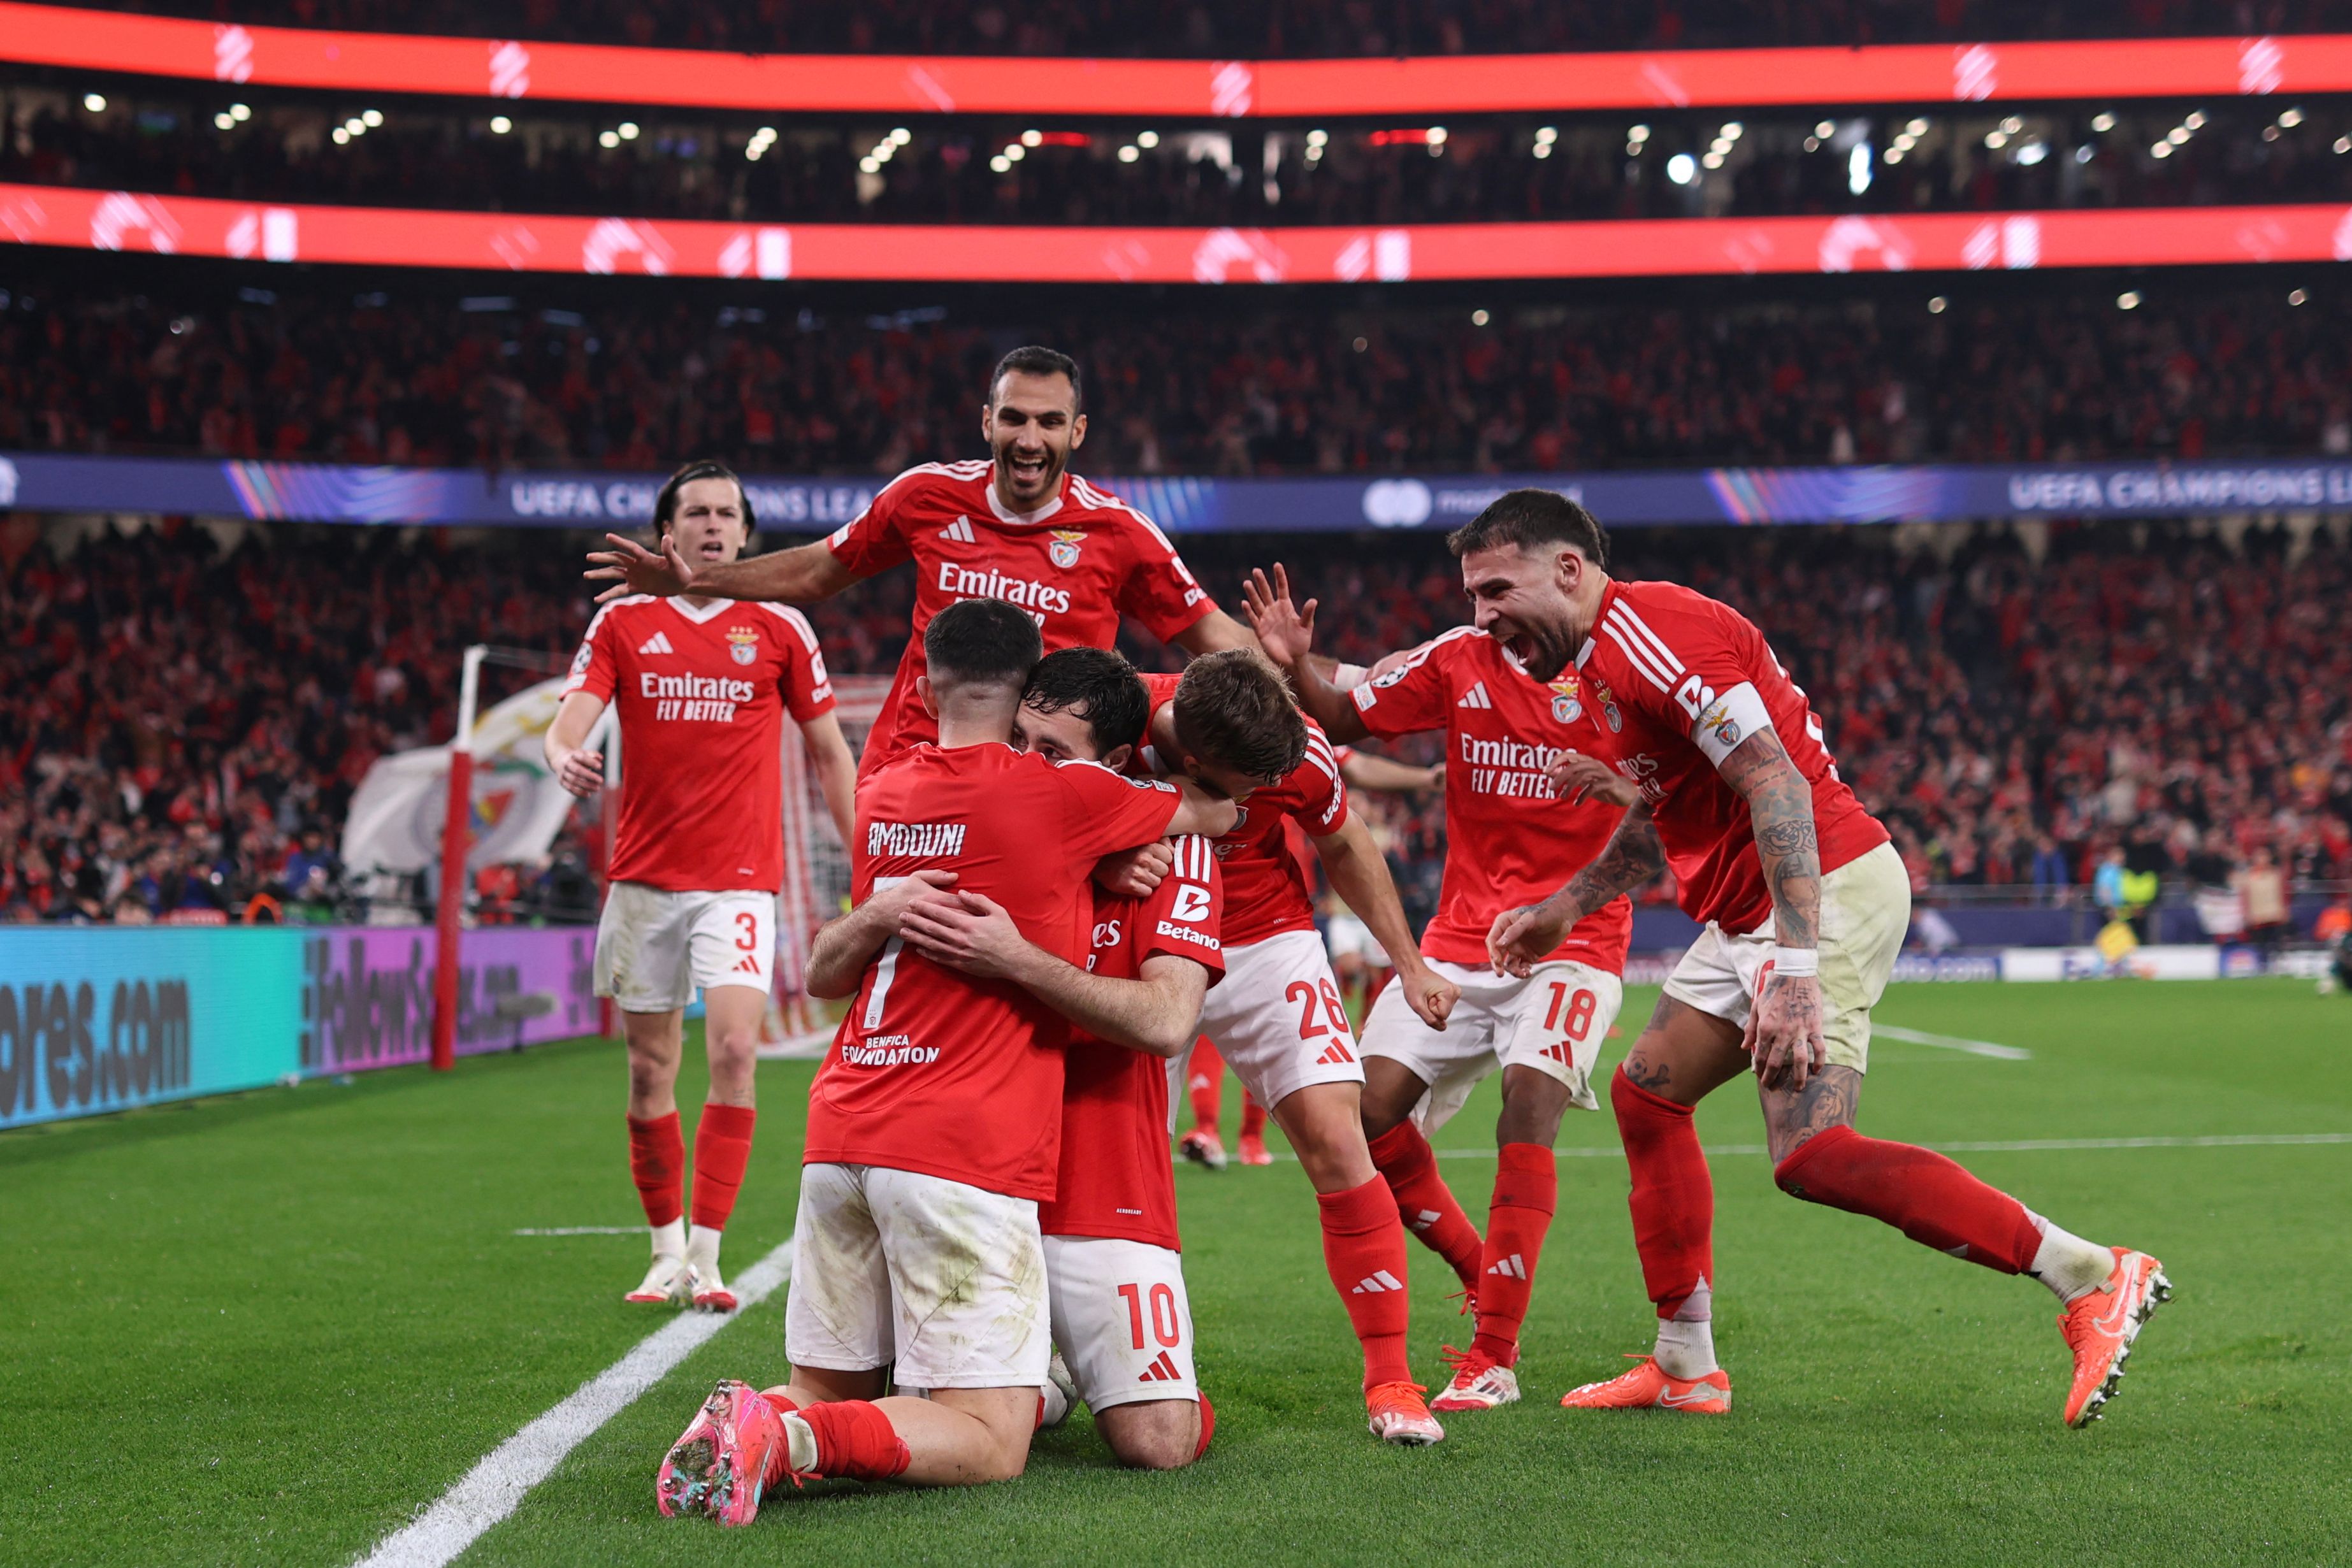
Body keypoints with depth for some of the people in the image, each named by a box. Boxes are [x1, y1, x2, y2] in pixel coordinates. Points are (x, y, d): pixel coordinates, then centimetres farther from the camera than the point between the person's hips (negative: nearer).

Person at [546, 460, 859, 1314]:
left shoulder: (779, 628, 5)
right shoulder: (622, 623, 6)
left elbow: (829, 752, 11)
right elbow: (570, 721, -4)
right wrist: (564, 756, -29)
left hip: (739, 876, -1)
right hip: (643, 876, 2)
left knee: (734, 1047, -17)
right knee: (650, 1069, 6)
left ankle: (708, 1256, -13)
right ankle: (667, 1251, 20)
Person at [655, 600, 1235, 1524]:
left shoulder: (883, 794, 13)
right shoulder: (1062, 796, -4)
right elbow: (1218, 811, 13)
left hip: (840, 1134, 6)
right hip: (966, 1155, -6)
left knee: (828, 1390, 20)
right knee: (991, 1442, -3)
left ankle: (751, 1423, -13)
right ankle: (784, 1437, -25)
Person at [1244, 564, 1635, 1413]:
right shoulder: (1459, 659, 1)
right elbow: (1345, 721, 8)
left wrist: (1640, 788, -31)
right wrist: (1298, 669, -11)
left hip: (1574, 938, -4)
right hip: (1460, 936, 4)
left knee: (1530, 1098, -24)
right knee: (1370, 1112, -7)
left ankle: (1493, 1359, -19)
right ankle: (1484, 1276, 17)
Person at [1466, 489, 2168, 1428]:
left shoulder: (1646, 629, -16)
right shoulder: (1603, 654, 17)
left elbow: (1776, 784, -24)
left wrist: (1793, 968, -29)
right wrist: (1561, 910, 32)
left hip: (1826, 891, -11)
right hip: (1747, 913, 11)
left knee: (1810, 1156, -19)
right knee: (1646, 1091, 14)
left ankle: (2094, 1278, -15)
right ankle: (1684, 1369, 21)